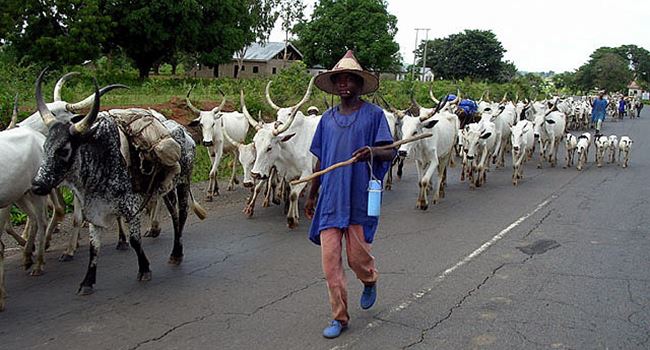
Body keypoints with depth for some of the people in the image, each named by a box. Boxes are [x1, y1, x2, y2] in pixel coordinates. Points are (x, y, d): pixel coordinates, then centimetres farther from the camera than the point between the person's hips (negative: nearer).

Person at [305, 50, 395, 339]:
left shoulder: (374, 114, -1)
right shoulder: (327, 119, 11)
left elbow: (390, 152, -6)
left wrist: (373, 151, -28)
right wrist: (311, 196, 19)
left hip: (360, 198, -3)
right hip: (330, 199, 4)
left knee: (357, 256, 3)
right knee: (330, 258, 1)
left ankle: (370, 283, 40)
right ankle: (339, 317, 16)